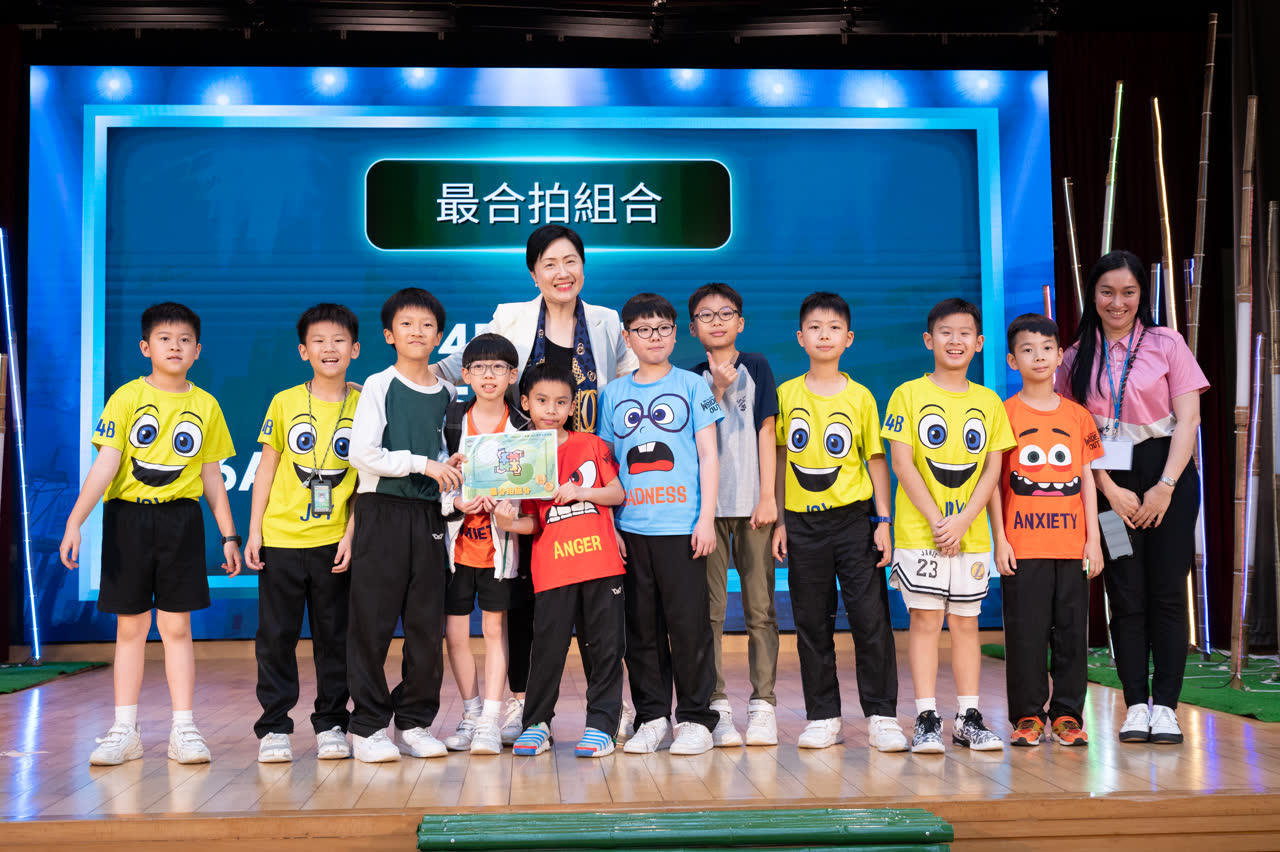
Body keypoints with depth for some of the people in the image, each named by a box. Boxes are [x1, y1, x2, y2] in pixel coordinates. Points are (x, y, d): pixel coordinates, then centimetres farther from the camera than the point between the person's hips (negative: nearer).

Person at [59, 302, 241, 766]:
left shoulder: (206, 406, 5)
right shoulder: (127, 397, -1)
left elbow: (212, 477, 11)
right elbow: (105, 464, -8)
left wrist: (229, 535, 9)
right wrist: (74, 522, -17)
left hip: (180, 519, 1)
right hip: (127, 518, -1)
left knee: (176, 626, 2)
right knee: (130, 626, 6)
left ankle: (184, 728, 8)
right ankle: (124, 730, 15)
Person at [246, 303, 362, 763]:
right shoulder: (284, 402, 2)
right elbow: (267, 468, 6)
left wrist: (352, 534, -7)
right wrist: (254, 531, 1)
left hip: (335, 540, 0)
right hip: (281, 537, 0)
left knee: (334, 635, 7)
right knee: (276, 635, 4)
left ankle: (331, 724, 19)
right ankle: (274, 727, 14)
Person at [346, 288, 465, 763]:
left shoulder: (447, 393, 12)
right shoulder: (379, 386, -1)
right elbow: (361, 453, -11)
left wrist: (449, 468, -1)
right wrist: (422, 463, -14)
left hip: (428, 514, 4)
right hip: (381, 510, -4)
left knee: (427, 624, 5)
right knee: (372, 621, -3)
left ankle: (415, 722, 15)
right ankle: (368, 726, 6)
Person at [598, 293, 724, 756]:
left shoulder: (692, 386, 6)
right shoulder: (613, 393, 12)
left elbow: (708, 456, 3)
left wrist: (707, 517, -5)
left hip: (681, 525, -3)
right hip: (630, 527, 3)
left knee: (688, 622, -1)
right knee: (640, 626, 7)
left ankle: (695, 718, 10)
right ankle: (652, 719, 17)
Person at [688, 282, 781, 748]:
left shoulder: (755, 366, 9)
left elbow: (765, 432, 5)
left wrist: (768, 495, -2)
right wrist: (717, 390, -8)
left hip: (752, 501, -1)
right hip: (705, 504, 1)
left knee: (760, 608, 1)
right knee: (709, 609, 0)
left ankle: (763, 703, 8)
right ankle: (717, 704, 7)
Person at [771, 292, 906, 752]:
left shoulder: (860, 396, 3)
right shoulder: (785, 394, 5)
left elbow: (876, 460, 5)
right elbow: (779, 460, 8)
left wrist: (883, 522, -2)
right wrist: (778, 520, 3)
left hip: (853, 517, -1)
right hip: (802, 523, 1)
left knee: (871, 618, -3)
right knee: (811, 623, 6)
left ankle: (881, 717, 7)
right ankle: (823, 718, 16)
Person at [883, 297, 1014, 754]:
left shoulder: (989, 401, 9)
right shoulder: (908, 395, 0)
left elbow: (992, 468, 4)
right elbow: (902, 463, -5)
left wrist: (963, 520, -9)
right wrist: (935, 520, -12)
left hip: (972, 532, 3)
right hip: (919, 530, -3)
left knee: (965, 621, 7)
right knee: (924, 618, -1)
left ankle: (969, 718, 14)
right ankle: (926, 720, 3)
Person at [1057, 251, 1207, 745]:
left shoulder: (1166, 344, 3)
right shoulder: (1077, 358, 8)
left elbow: (1188, 419, -2)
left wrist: (1165, 486, -10)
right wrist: (1110, 490, -7)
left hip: (1167, 478, -1)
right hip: (1109, 485, 1)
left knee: (1167, 591, -3)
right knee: (1125, 595, 1)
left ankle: (1165, 705, 3)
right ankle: (1136, 705, 7)